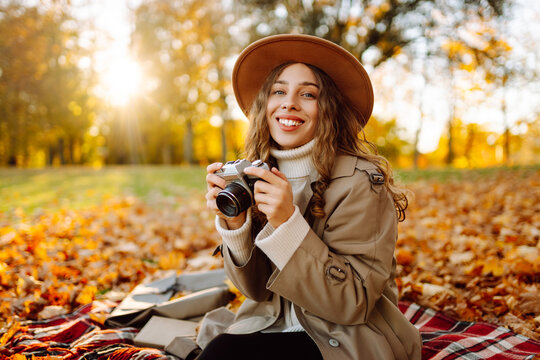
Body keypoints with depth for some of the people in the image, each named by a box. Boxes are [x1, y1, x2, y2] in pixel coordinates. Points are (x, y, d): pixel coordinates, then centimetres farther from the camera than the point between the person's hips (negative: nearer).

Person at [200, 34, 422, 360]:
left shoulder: (361, 182, -17)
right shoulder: (259, 176, -1)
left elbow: (354, 304, -18)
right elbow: (257, 289, -2)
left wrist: (288, 223, -29)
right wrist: (234, 223, -20)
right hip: (273, 327, 4)